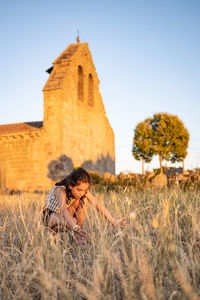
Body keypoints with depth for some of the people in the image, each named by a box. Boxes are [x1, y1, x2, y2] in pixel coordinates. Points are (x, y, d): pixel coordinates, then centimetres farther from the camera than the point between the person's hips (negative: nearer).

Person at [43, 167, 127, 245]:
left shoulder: (83, 191, -19)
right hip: (50, 216, -6)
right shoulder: (61, 190, -35)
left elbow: (98, 205, -26)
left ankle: (77, 232, -15)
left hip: (65, 216, 6)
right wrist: (75, 227, -67)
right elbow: (63, 210, -52)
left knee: (83, 201, -23)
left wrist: (113, 221, -37)